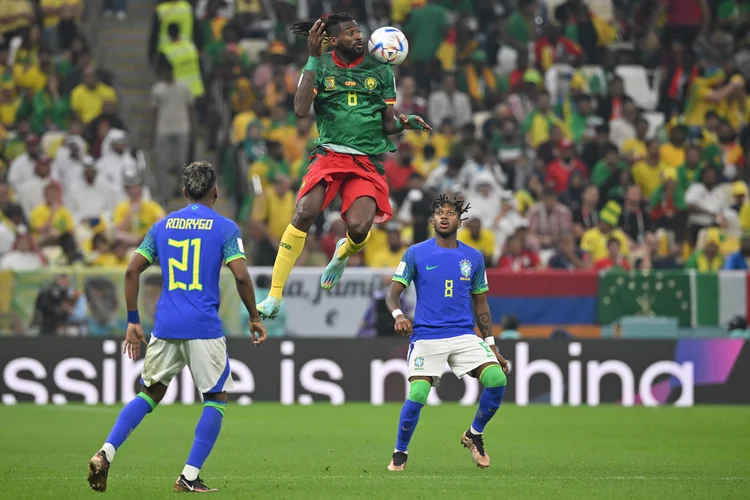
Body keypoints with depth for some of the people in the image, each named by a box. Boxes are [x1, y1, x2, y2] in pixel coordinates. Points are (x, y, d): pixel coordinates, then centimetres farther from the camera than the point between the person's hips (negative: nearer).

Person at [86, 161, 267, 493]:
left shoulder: (163, 226, 11)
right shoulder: (225, 228, -1)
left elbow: (132, 270, 7)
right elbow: (241, 276, -10)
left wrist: (133, 322, 12)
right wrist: (254, 318, 3)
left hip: (165, 327, 4)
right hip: (205, 328, -4)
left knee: (150, 394, 16)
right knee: (215, 398, 10)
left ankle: (106, 452, -4)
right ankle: (190, 476, 1)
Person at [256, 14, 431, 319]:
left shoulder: (380, 71, 7)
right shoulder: (320, 67, 2)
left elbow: (388, 124, 12)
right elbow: (301, 111, -13)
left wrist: (404, 122, -12)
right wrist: (313, 59, -15)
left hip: (367, 161, 1)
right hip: (329, 154, -1)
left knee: (358, 228, -19)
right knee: (304, 214, -22)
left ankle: (343, 254, 23)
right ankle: (274, 297, -15)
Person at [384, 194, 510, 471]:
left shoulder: (474, 258, 10)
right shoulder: (416, 253, 2)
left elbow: (480, 304, 16)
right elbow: (393, 293, 2)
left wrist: (491, 346, 12)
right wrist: (398, 315, -20)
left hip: (464, 336, 2)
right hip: (426, 337, -2)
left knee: (497, 379, -19)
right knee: (416, 397, -18)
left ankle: (474, 435, 7)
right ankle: (400, 453, 7)